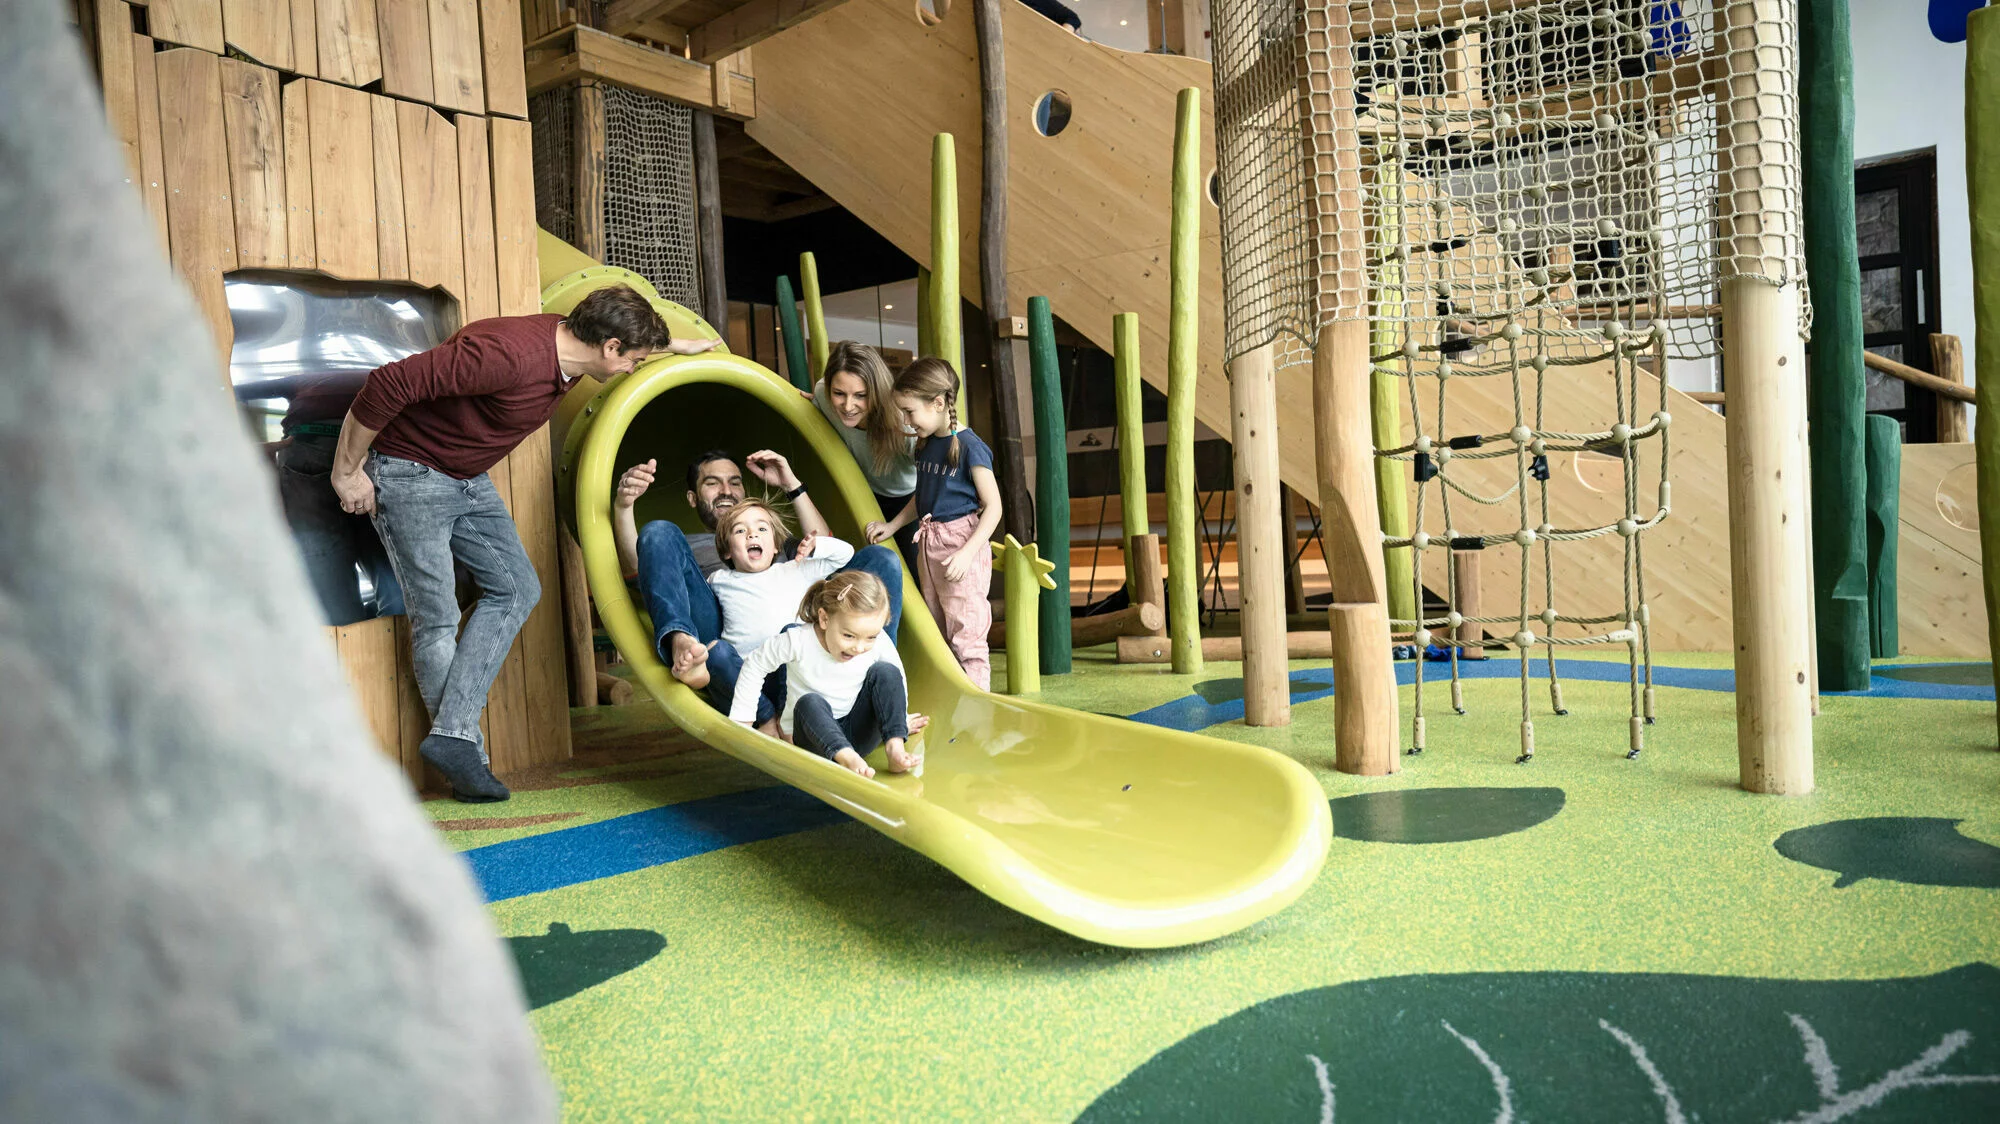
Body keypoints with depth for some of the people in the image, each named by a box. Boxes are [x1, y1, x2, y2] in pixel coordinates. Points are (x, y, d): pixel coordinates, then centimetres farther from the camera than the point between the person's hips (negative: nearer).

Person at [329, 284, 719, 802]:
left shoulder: (569, 343, -5)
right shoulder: (509, 355, -34)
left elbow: (612, 323, 23)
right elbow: (388, 384, -31)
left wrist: (675, 344, 27)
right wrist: (347, 472, -22)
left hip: (467, 477, 9)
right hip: (408, 472, -9)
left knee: (516, 589, 1)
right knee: (437, 619, -5)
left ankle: (451, 735, -1)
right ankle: (467, 759, 5)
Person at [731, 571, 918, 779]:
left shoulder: (879, 644, -14)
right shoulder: (798, 641, -20)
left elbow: (896, 680, 8)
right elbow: (754, 666, -5)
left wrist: (900, 719, 12)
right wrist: (743, 719, -1)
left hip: (858, 732, 2)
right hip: (813, 733, -2)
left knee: (884, 671, -19)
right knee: (810, 703, -35)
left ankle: (894, 748, -29)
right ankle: (846, 758, -55)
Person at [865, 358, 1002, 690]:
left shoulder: (969, 446, -14)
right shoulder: (926, 445, 10)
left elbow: (993, 507, -14)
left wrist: (967, 553, -22)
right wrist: (892, 525, 16)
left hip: (961, 543, -9)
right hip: (928, 544, 9)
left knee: (966, 634, -8)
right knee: (936, 634, 14)